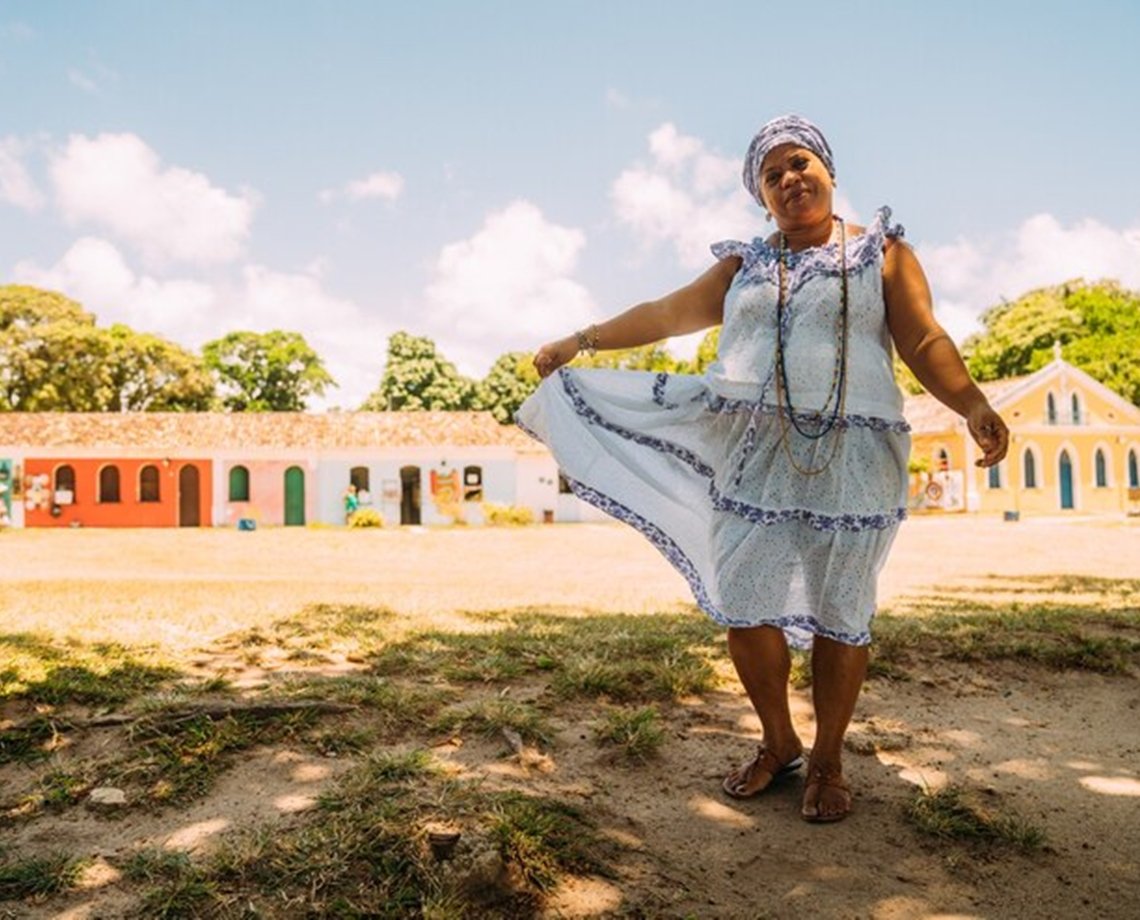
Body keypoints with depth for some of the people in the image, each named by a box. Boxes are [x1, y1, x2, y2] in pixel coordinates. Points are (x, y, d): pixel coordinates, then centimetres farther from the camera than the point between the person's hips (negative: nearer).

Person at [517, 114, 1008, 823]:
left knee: (839, 613, 2)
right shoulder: (744, 266, 17)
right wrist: (579, 343, 13)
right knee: (745, 605, 1)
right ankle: (779, 745, 22)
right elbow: (666, 313, 16)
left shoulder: (881, 252, 10)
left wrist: (974, 406, -16)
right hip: (754, 456, 3)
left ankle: (828, 763, 20)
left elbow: (925, 343, 1)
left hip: (849, 459, -2)